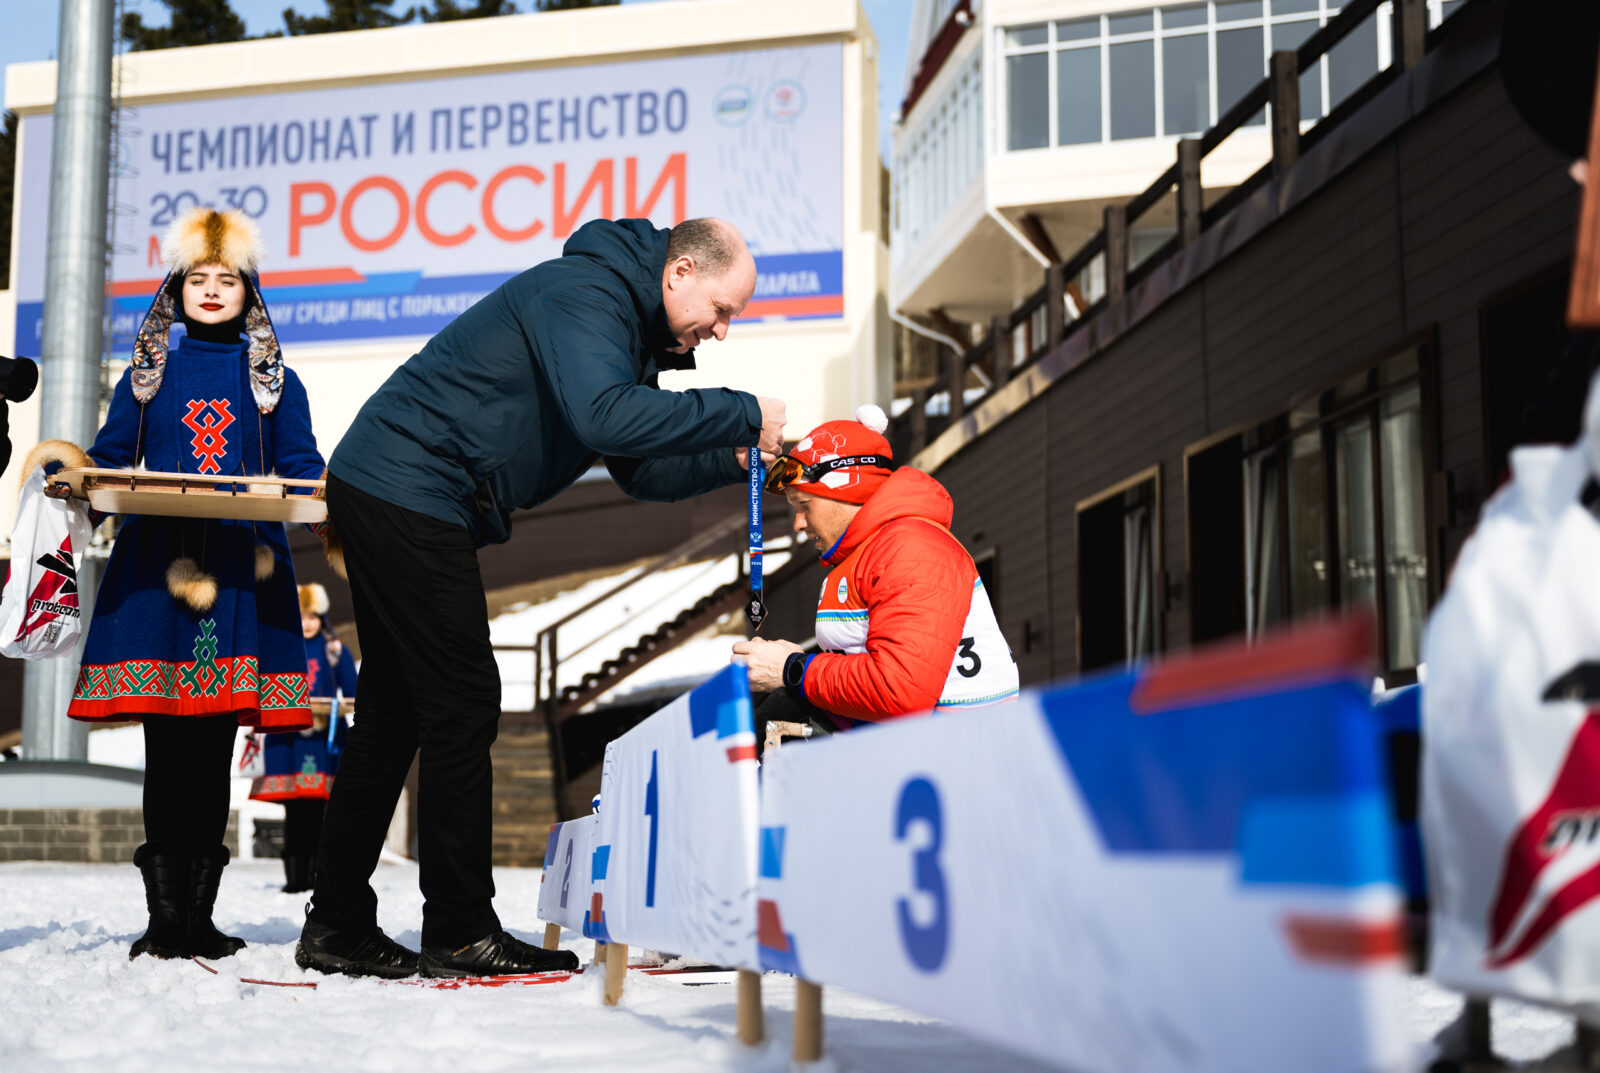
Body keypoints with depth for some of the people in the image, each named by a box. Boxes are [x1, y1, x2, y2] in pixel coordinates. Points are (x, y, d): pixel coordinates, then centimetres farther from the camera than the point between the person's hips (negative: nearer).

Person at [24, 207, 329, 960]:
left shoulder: (274, 381, 14)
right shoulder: (148, 373, 16)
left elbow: (302, 469, 8)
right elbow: (112, 460, 13)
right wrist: (72, 462, -8)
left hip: (244, 575, 0)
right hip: (156, 570, 0)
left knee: (216, 748, 0)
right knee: (167, 748, -4)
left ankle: (198, 915, 7)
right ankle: (165, 917, 1)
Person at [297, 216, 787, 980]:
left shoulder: (628, 328, 16)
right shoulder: (586, 294, -16)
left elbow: (639, 471, 13)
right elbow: (604, 417, -34)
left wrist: (734, 461, -1)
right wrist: (741, 416, -27)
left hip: (390, 495, 11)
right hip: (406, 491, -11)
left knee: (395, 712, 11)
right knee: (462, 704, -8)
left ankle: (338, 927, 17)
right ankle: (461, 933, -1)